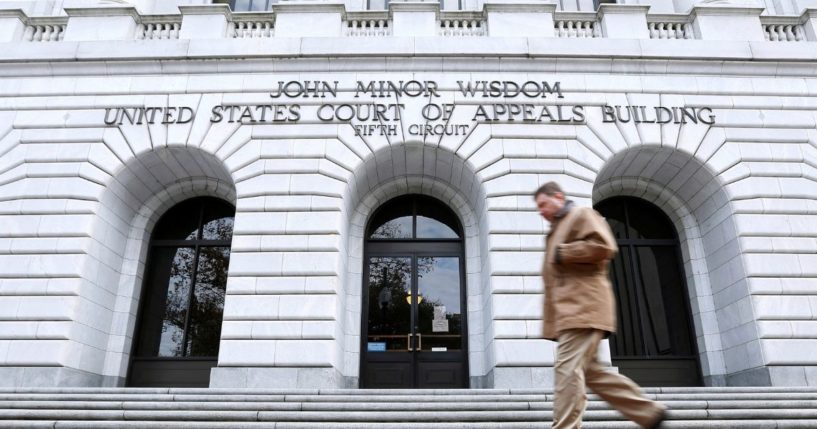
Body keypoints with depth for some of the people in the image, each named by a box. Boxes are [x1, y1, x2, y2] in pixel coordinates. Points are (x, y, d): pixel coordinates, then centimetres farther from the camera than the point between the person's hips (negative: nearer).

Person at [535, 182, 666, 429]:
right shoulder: (557, 229, 29)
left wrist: (562, 253, -10)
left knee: (567, 371, -14)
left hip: (583, 308, -10)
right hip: (570, 311, 10)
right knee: (589, 371, 9)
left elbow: (603, 246, -16)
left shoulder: (582, 215, 2)